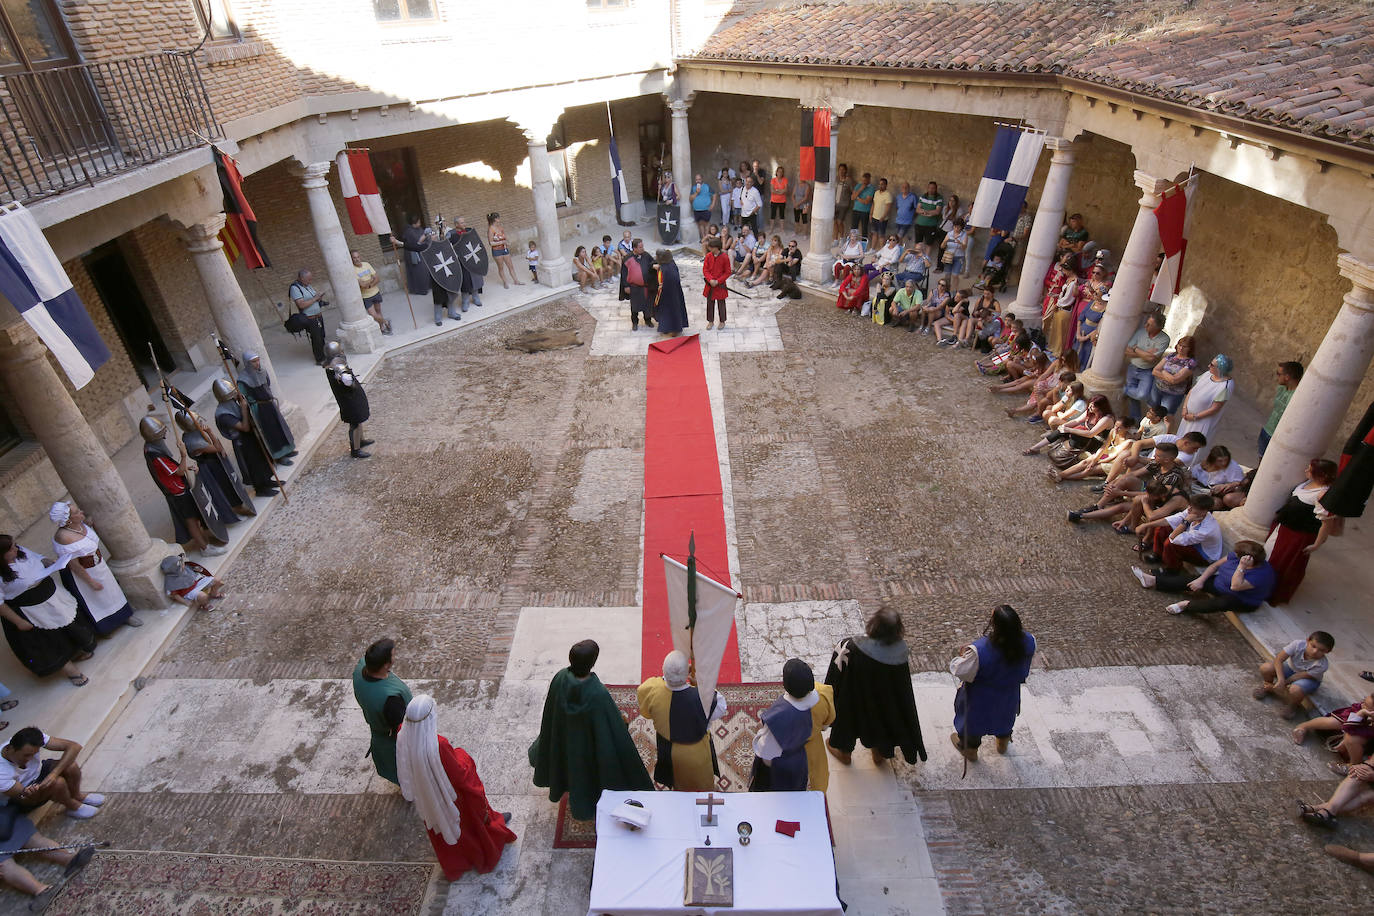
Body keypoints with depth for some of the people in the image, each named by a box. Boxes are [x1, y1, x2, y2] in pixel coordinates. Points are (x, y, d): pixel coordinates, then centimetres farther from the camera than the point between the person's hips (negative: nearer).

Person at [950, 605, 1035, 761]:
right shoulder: (1029, 642, -28)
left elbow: (958, 671, -27)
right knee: (1005, 719, 35)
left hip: (981, 700, -4)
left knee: (973, 722, 27)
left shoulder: (979, 651, -43)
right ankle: (1003, 744, 64)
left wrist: (963, 656, -8)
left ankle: (970, 751, 54)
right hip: (1009, 696, 4)